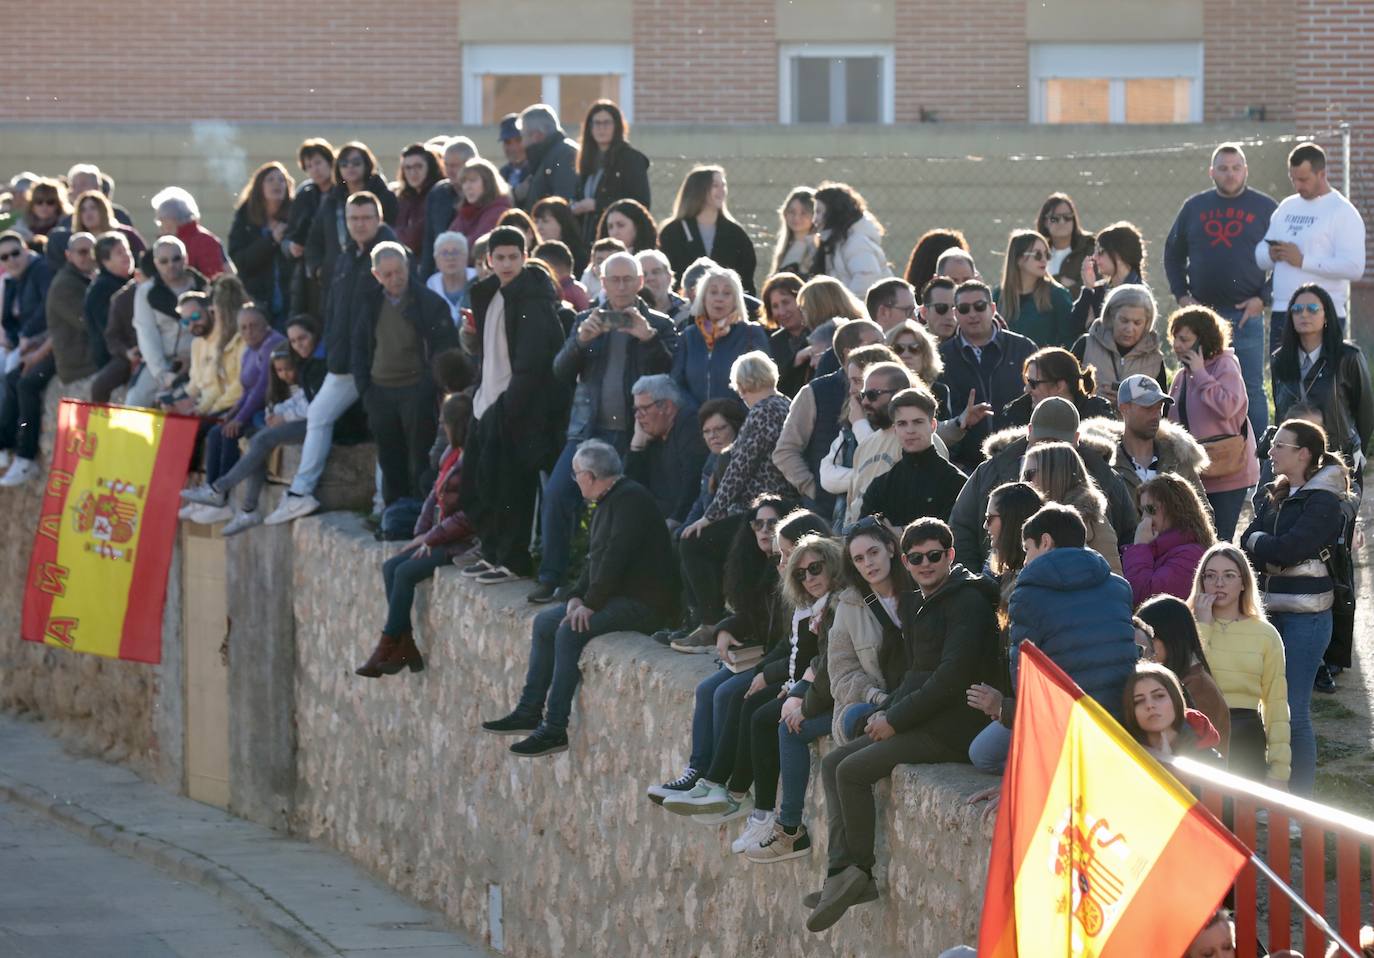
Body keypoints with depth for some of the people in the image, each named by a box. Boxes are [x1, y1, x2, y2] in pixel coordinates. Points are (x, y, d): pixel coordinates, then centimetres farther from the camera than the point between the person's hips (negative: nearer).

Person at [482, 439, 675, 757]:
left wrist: (590, 604, -23)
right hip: (616, 596, 11)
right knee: (545, 622, 9)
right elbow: (596, 558, 20)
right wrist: (578, 596, 4)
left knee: (570, 631, -26)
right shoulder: (608, 501, 17)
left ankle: (554, 729, -25)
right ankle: (529, 712, 10)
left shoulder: (630, 500, -16)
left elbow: (615, 556, -24)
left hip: (642, 602, -11)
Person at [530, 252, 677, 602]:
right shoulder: (587, 321, 14)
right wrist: (580, 341, -12)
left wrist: (648, 338, -18)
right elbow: (561, 372, 6)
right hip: (590, 429, 2)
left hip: (635, 432, -2)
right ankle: (551, 578, -6)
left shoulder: (659, 325, 7)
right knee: (556, 496, -13)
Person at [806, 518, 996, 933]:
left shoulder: (968, 601, -12)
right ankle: (842, 869, -9)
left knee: (853, 770, -17)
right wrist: (886, 713, 4)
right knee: (833, 763, 3)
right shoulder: (917, 604, 18)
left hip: (950, 728, -10)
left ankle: (861, 871, -6)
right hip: (921, 723, 10)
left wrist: (895, 719, -15)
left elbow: (953, 676, -20)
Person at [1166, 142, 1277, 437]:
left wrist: (1263, 298, -7)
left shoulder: (1265, 208, 3)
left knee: (1251, 389, -2)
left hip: (1246, 314, -3)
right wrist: (1181, 295, 6)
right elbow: (1173, 255, 18)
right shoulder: (1194, 207, 11)